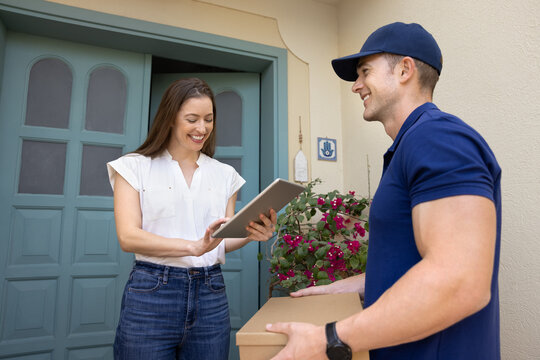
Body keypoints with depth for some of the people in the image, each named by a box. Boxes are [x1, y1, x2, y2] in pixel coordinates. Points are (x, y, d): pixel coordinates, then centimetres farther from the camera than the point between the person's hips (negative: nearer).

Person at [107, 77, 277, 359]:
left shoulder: (225, 174, 10)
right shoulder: (135, 167, 1)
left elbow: (225, 241, 10)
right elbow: (128, 236, -10)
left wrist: (251, 234, -11)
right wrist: (193, 246, -23)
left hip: (211, 296, 3)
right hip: (151, 294, -2)